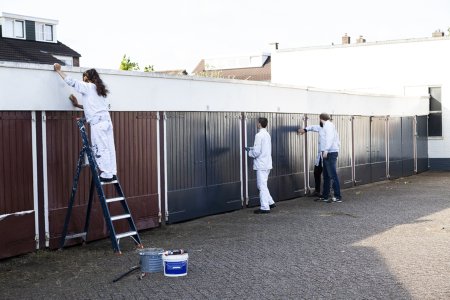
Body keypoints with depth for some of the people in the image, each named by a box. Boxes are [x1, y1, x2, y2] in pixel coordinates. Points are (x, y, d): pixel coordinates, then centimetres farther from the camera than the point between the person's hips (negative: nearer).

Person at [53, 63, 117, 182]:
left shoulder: (88, 87, 1)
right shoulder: (98, 89, 23)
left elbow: (71, 82, 0)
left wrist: (58, 70, 11)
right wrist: (77, 105, 31)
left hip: (98, 123, -8)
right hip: (106, 120, 8)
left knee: (100, 149, -6)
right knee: (109, 148, 7)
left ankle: (106, 175, -6)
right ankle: (112, 173, 8)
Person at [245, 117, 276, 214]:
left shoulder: (259, 135, -16)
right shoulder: (267, 134, 11)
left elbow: (257, 151, -20)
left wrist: (250, 152, -1)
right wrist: (251, 148, 18)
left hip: (261, 165, -9)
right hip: (267, 164, 9)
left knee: (262, 186, -2)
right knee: (263, 185, 19)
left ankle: (265, 207, 2)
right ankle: (270, 202, 22)